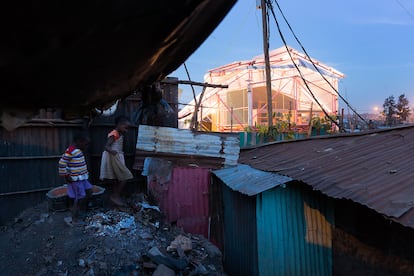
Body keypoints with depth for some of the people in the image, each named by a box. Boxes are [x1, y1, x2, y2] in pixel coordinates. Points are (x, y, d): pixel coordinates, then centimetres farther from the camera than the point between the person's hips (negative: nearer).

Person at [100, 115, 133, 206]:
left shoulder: (120, 135, 12)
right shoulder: (114, 134, -16)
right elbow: (106, 146, -27)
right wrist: (112, 151, -44)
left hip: (118, 158, 10)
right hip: (113, 157, -10)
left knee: (118, 179, 13)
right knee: (125, 177, -8)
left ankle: (115, 196, 22)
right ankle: (115, 196, 0)